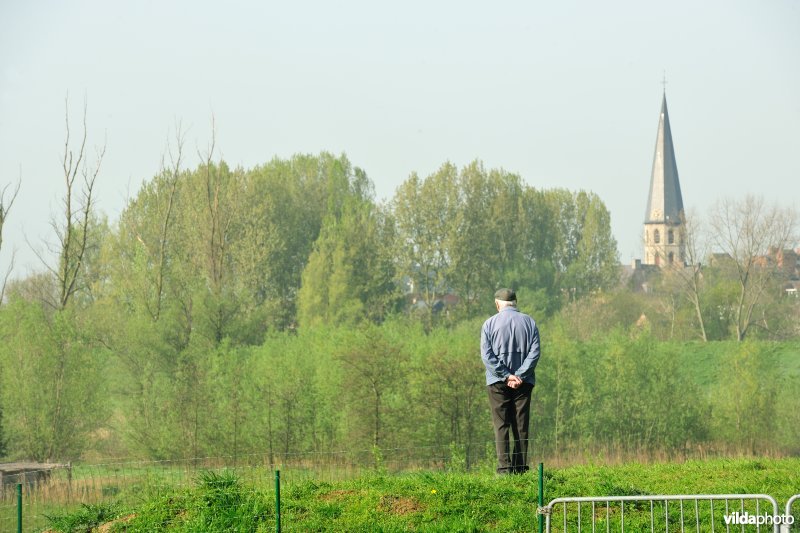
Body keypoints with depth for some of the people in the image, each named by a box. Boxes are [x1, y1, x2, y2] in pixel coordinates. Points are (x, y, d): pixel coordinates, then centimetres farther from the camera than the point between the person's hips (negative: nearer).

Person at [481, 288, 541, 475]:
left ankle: (504, 466, -11)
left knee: (501, 426, -2)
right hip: (524, 382, 2)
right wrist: (519, 376, -9)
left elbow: (487, 355, -9)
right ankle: (520, 466, 1)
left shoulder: (489, 324, -1)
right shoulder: (529, 322, 5)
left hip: (498, 382, -2)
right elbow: (534, 352, -5)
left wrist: (506, 375, -10)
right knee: (521, 426, 5)